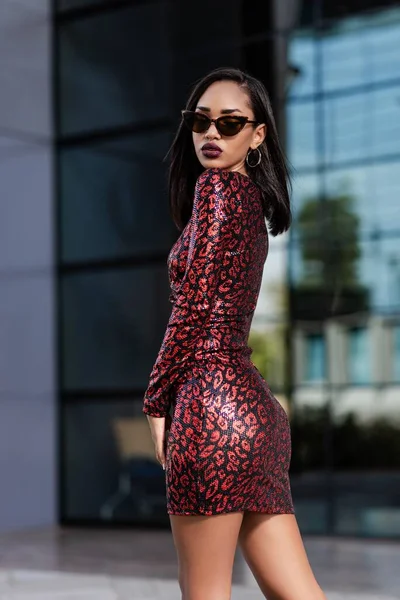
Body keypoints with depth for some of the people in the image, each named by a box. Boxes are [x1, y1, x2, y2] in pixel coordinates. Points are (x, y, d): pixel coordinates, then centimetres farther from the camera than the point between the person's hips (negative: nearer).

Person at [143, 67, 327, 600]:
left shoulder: (217, 188, -4)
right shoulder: (252, 202, 22)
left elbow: (195, 309, -11)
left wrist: (156, 402, -4)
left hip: (213, 401, -9)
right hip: (256, 408, 9)